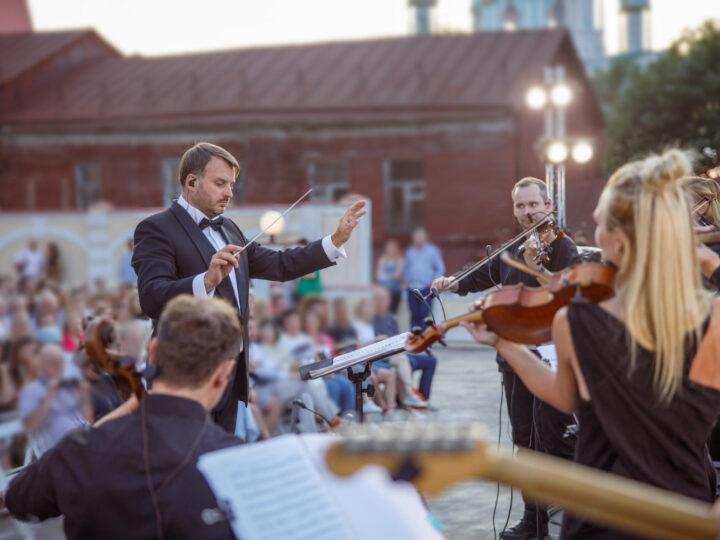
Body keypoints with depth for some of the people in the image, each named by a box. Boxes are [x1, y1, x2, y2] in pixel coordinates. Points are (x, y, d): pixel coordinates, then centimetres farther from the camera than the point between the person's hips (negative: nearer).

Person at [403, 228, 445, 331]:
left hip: (426, 288, -3)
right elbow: (406, 269, 24)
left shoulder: (432, 250, 5)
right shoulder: (410, 252, 15)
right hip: (412, 288, 3)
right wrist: (406, 281, 10)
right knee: (414, 315, 2)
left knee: (424, 314, -11)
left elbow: (440, 268, 5)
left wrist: (433, 282, -4)